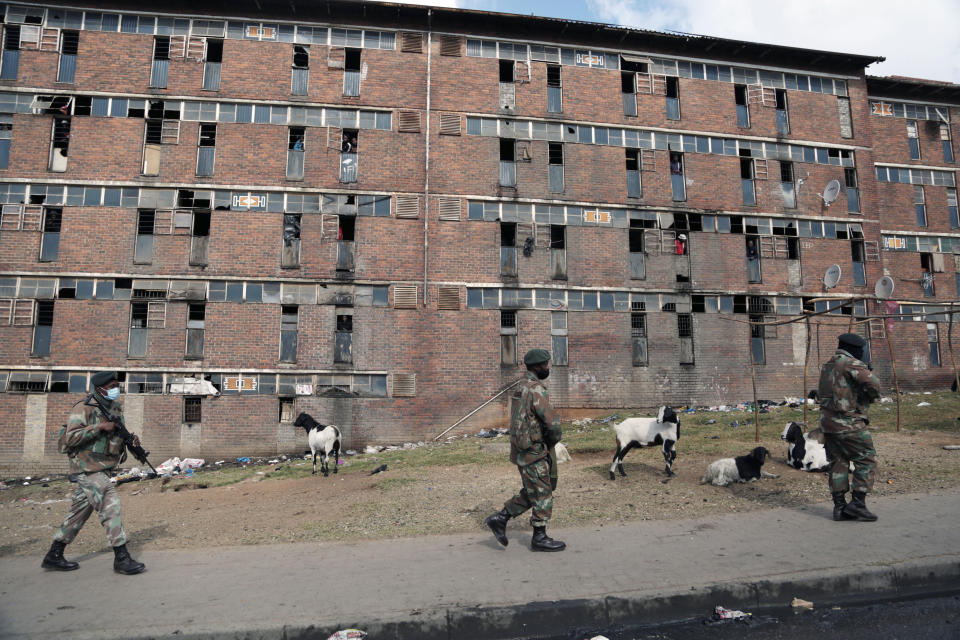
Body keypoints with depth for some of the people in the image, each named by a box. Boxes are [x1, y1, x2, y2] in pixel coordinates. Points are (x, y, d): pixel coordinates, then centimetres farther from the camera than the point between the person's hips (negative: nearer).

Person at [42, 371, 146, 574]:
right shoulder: (84, 408, -12)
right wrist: (99, 427, -22)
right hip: (87, 467, -8)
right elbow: (70, 438, -18)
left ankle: (53, 557, 27)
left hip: (102, 469, 8)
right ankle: (121, 559, -10)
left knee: (80, 512, 14)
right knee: (111, 505, -13)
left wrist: (131, 441, 0)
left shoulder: (116, 409, 12)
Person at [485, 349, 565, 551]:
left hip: (523, 450, 9)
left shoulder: (523, 387, 11)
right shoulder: (537, 390, -21)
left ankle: (499, 518, 18)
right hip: (534, 453, -9)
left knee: (531, 493, 19)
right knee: (543, 495, 4)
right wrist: (552, 441, -5)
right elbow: (553, 423, -26)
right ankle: (540, 538, 15)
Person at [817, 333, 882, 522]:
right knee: (866, 460, 2)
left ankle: (840, 507, 11)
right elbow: (871, 382, -25)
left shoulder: (827, 365, 16)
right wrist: (873, 395, -2)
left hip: (827, 421, 8)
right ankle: (858, 503, 0)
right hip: (848, 423, -8)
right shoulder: (851, 363, -11)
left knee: (838, 464, 10)